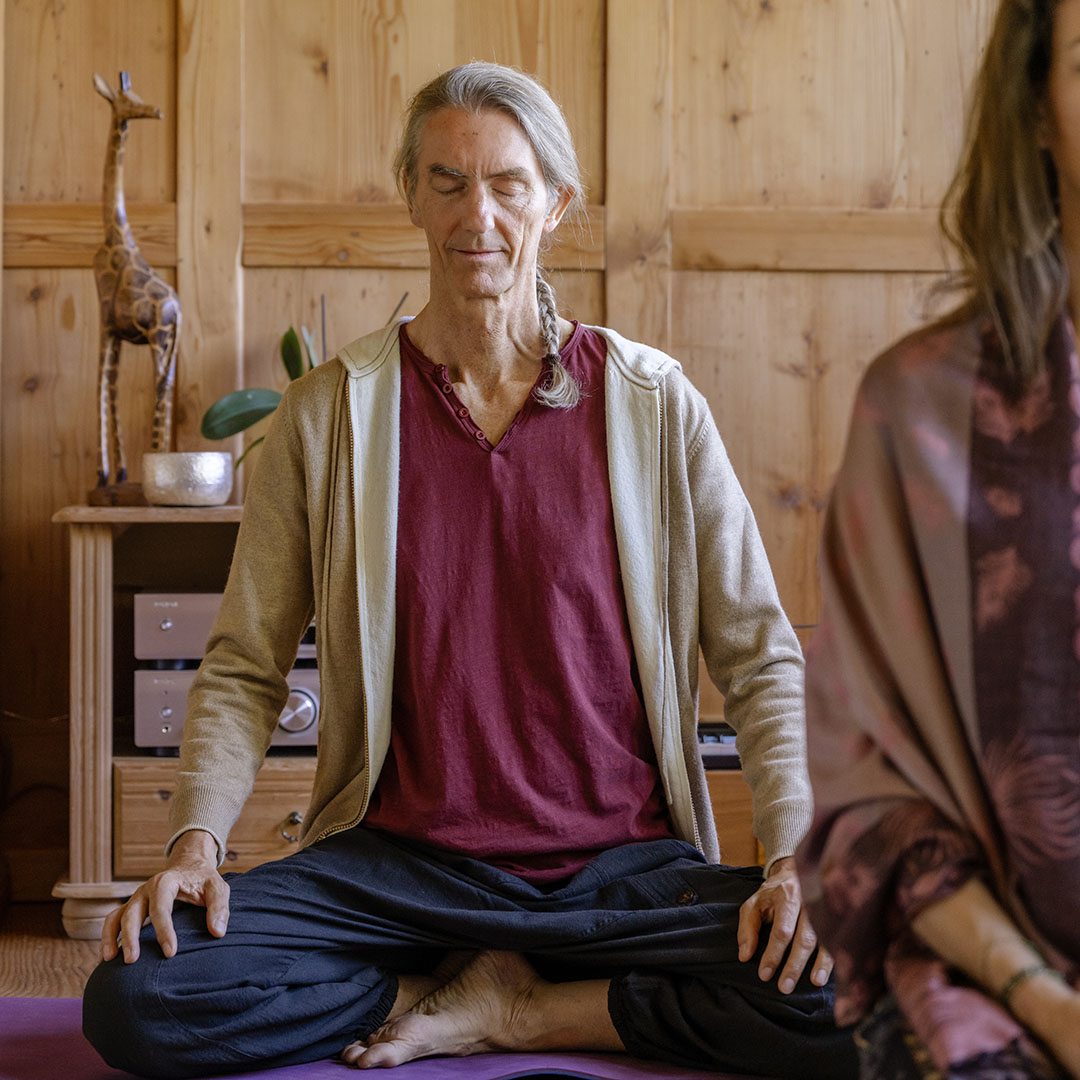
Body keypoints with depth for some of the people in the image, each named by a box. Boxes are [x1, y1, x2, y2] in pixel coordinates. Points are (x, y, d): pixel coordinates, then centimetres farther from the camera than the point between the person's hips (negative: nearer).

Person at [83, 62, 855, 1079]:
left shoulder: (655, 405, 1)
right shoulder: (328, 412, 3)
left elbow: (760, 655, 3)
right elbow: (243, 665, 5)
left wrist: (794, 856, -11)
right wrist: (195, 838, -12)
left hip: (624, 865, 0)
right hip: (399, 862, 1)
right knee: (137, 998, -24)